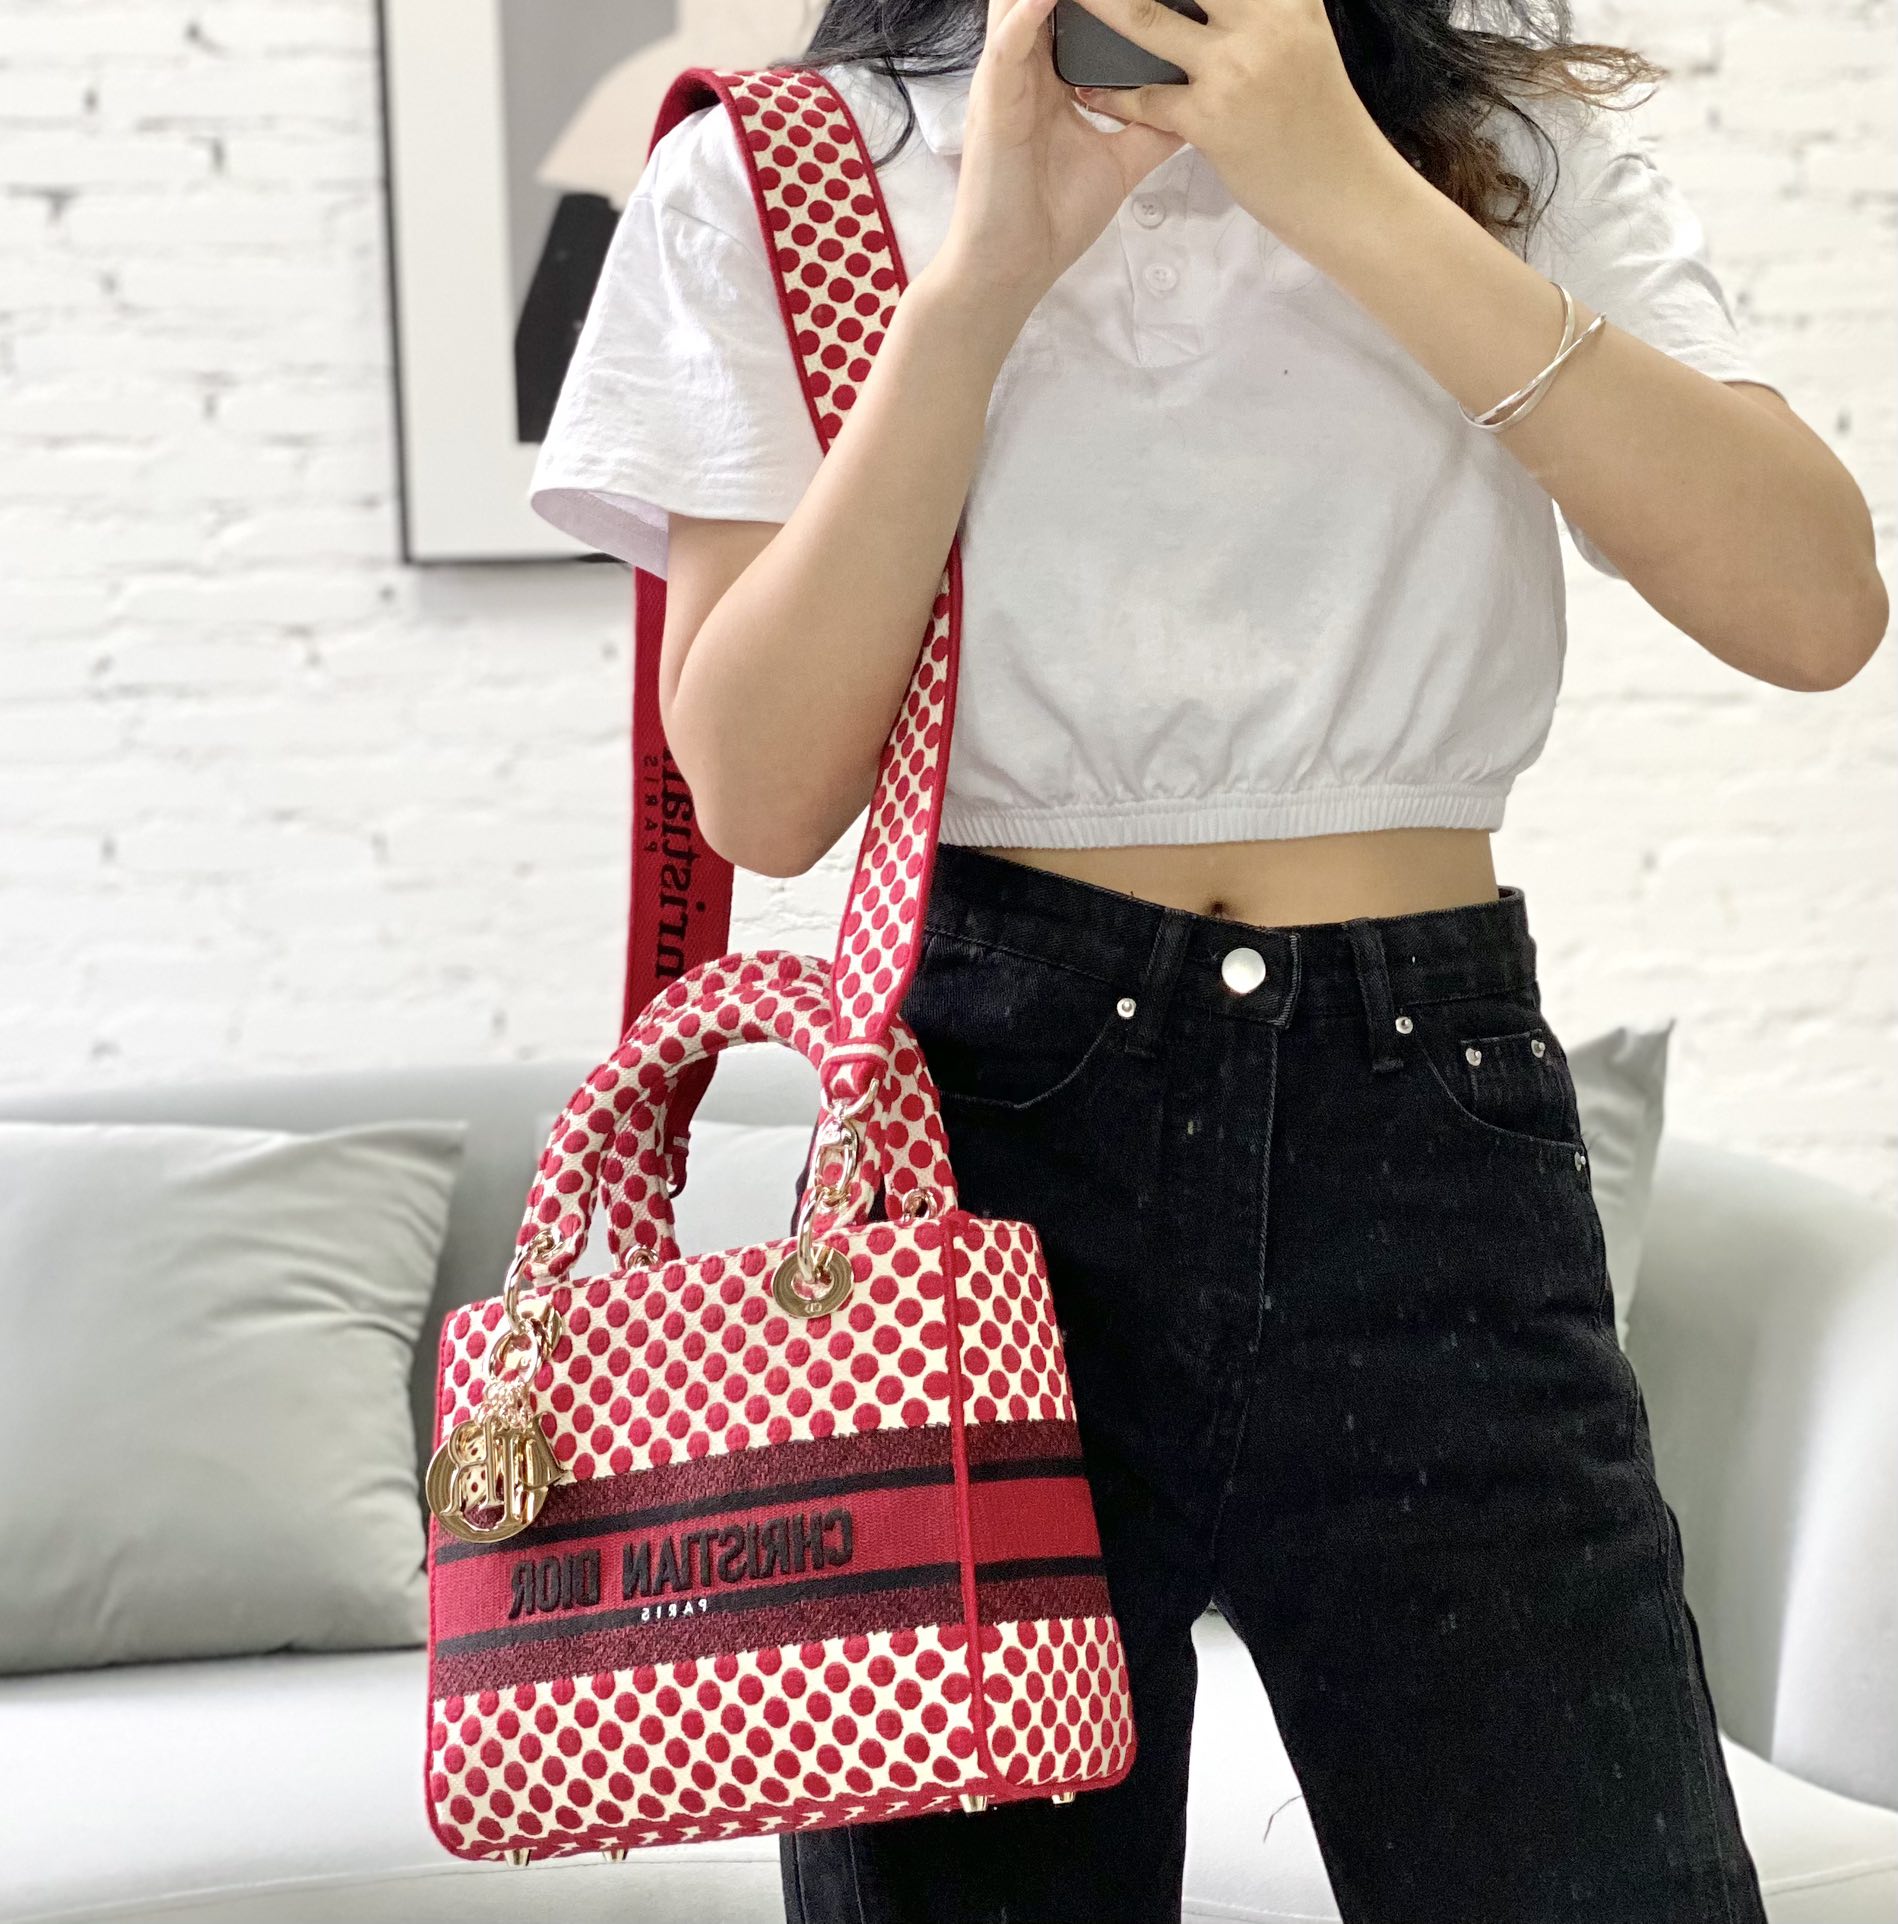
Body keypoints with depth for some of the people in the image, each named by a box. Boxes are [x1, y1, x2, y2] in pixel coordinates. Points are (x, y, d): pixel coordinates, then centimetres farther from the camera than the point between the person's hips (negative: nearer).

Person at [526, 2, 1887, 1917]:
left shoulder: (1515, 160, 8)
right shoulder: (776, 182, 5)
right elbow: (764, 793, -5)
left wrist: (1349, 190, -13)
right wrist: (981, 276, -13)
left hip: (1435, 1142, 1)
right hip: (993, 1115, 0)